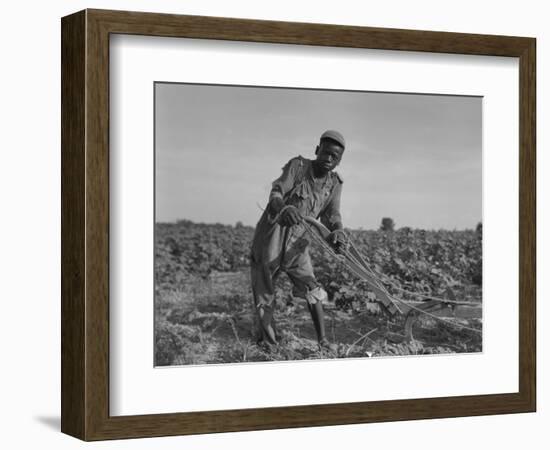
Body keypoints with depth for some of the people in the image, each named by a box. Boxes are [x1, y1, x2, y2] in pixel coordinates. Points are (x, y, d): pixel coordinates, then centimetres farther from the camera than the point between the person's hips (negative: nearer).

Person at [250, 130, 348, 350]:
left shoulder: (334, 183, -1)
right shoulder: (297, 166, -14)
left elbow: (331, 214, -10)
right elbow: (276, 193, -26)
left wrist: (337, 231, -35)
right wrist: (284, 207, -51)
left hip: (297, 242, 3)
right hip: (271, 236, -2)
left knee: (311, 289, -8)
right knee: (264, 293, 6)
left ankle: (323, 341, -3)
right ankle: (268, 340, 21)